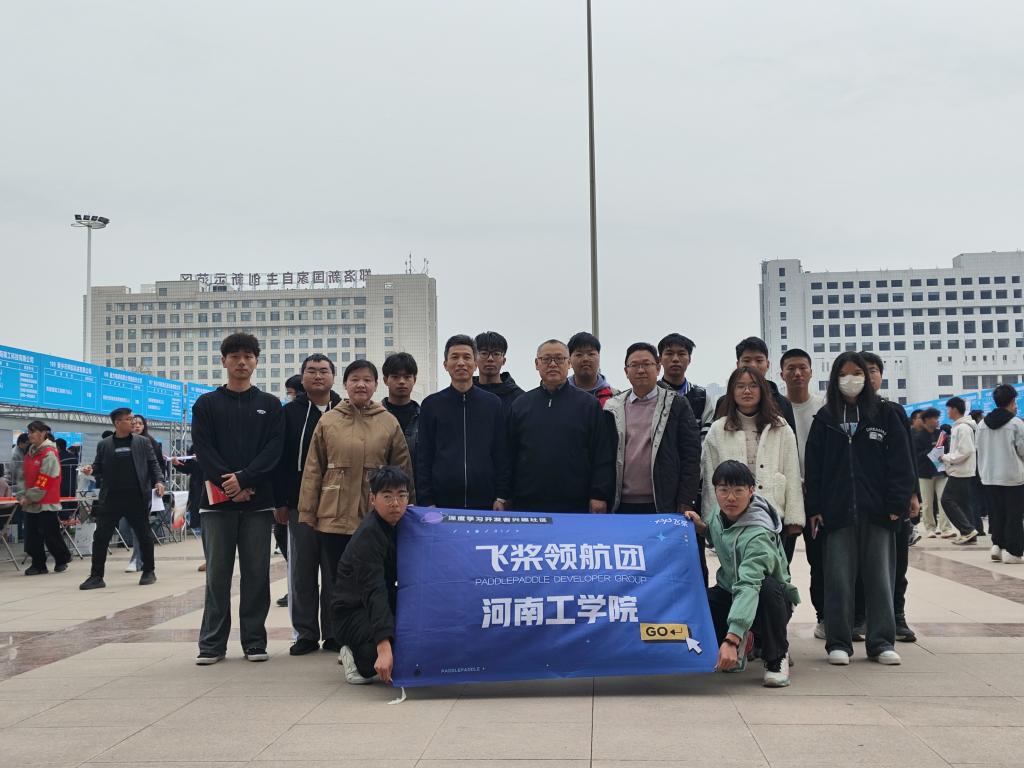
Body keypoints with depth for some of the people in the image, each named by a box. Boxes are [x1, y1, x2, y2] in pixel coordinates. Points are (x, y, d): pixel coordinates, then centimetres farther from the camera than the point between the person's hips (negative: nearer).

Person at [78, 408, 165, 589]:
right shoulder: (104, 445, 7)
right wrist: (91, 470, -11)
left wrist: (158, 481, -10)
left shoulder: (142, 442, 5)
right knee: (101, 536, -2)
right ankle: (96, 576, 6)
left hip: (137, 498, -1)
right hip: (111, 498, 1)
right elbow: (99, 468, 11)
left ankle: (149, 571, 23)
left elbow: (153, 464, 4)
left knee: (144, 535, 7)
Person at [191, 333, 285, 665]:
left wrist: (244, 480, -13)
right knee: (217, 573, 2)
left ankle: (254, 641, 11)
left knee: (256, 572, 2)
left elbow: (273, 450, 0)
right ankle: (212, 643, 9)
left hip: (257, 500, 1)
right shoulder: (207, 404, 9)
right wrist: (228, 483, -13)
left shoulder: (270, 405, 10)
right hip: (217, 500, 0)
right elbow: (203, 450, -1)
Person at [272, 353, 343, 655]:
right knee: (302, 572, 5)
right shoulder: (290, 413, 7)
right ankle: (305, 633, 13)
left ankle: (333, 633, 12)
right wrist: (280, 502, -2)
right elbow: (280, 459, 3)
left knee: (335, 571, 3)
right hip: (299, 504, 0)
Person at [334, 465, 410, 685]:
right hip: (353, 614, -10)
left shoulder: (400, 525, 3)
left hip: (382, 607, 10)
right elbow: (374, 590, -33)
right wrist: (384, 647, -42)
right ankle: (359, 660, -3)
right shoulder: (368, 534, -23)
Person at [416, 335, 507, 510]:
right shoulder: (431, 405, 6)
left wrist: (501, 497, 0)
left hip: (485, 502, 1)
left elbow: (501, 454, 6)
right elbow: (424, 458, 4)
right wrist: (426, 501, -3)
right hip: (443, 501, 0)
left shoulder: (492, 403, 7)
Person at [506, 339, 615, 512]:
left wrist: (599, 496, -6)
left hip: (575, 505, -2)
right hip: (526, 504, 2)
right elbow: (509, 455, 11)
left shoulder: (589, 404, 5)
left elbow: (603, 457, 1)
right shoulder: (521, 405, 12)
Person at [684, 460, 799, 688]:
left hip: (770, 600, -6)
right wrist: (702, 527, -5)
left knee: (767, 587, -41)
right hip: (729, 592, 6)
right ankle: (742, 643, 9)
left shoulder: (758, 534, -31)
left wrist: (731, 639, -56)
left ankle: (776, 659, -14)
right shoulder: (720, 514, -7)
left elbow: (748, 585, -45)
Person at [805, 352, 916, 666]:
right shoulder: (825, 418, 9)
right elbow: (813, 466, 6)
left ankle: (881, 642, 13)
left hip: (877, 511, 0)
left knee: (880, 577, 4)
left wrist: (897, 504, -7)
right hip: (837, 511, 0)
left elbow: (900, 463, 2)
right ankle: (838, 642, 9)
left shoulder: (885, 415, 6)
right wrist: (814, 508, -2)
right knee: (839, 579, 2)